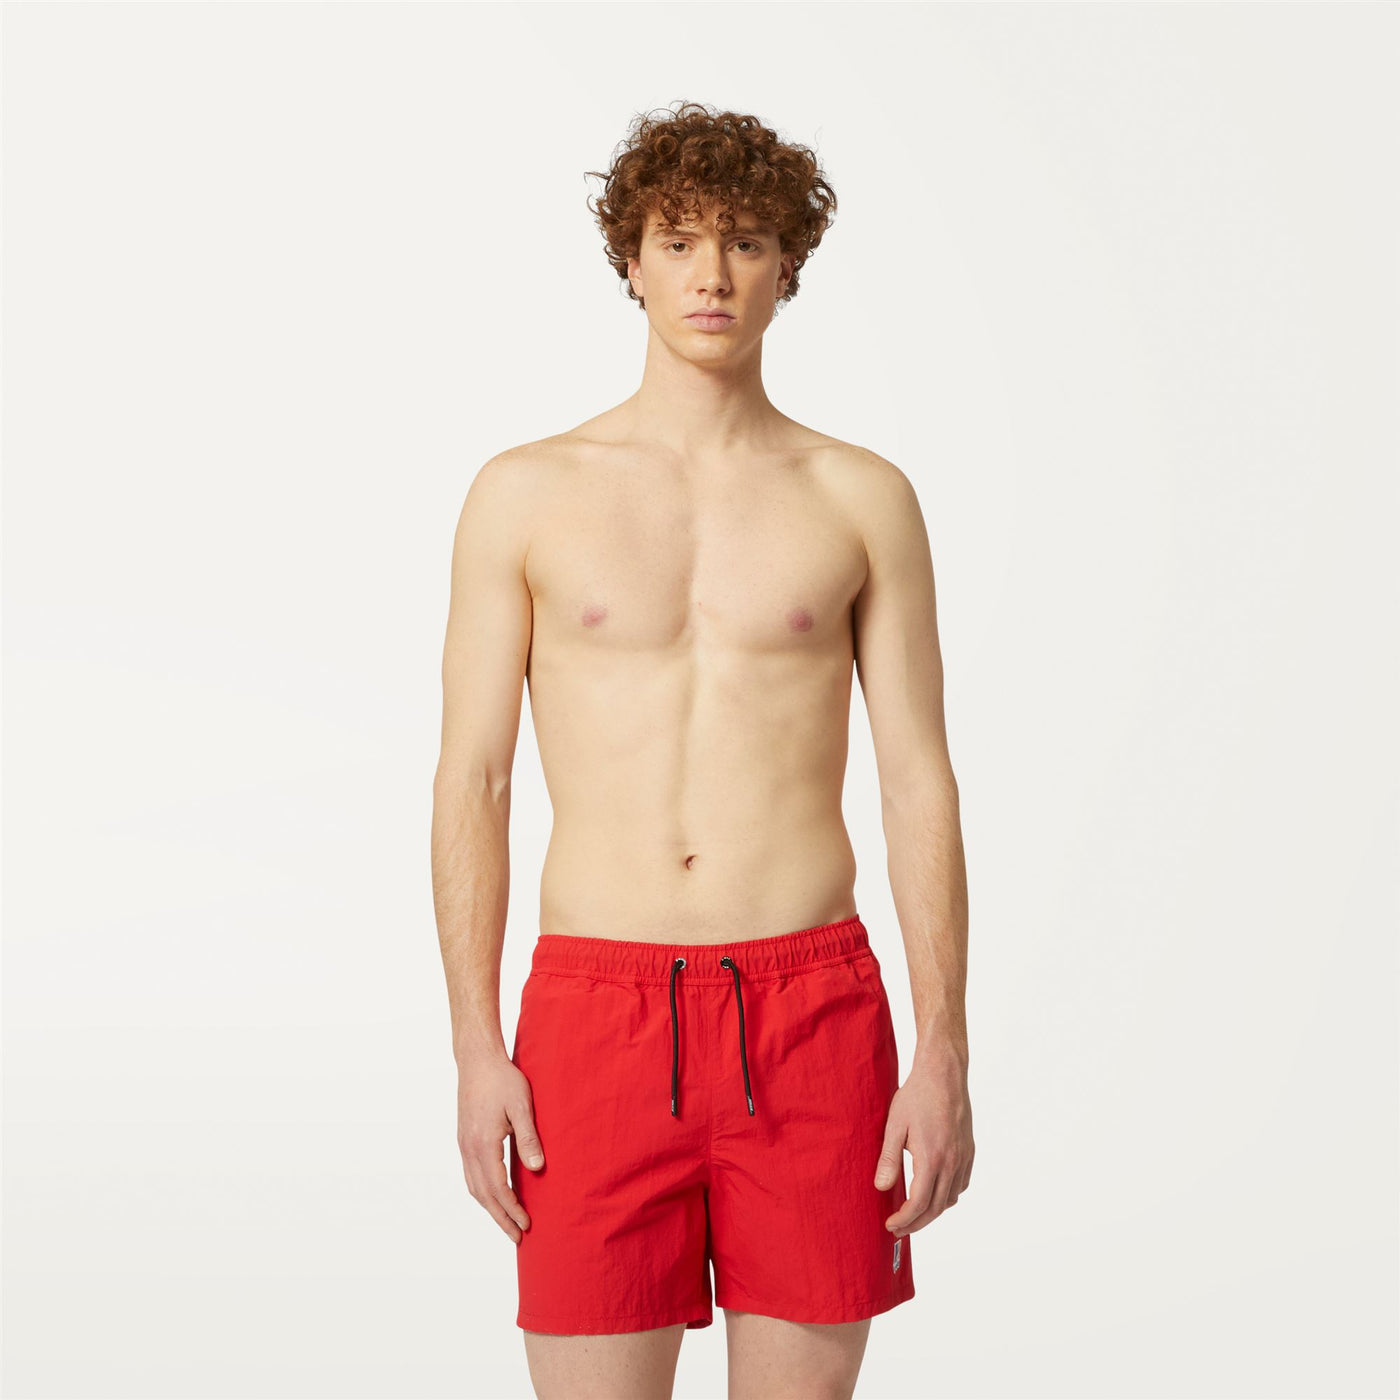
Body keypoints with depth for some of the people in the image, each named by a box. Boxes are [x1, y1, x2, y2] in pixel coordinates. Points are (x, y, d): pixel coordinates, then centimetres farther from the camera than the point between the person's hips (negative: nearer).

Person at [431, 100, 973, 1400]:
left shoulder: (862, 498, 5)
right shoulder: (525, 494, 4)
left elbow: (920, 781, 4)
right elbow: (472, 779, 3)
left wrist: (944, 1051, -3)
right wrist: (475, 1048, -5)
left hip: (812, 1013, 1)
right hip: (598, 1014, 0)